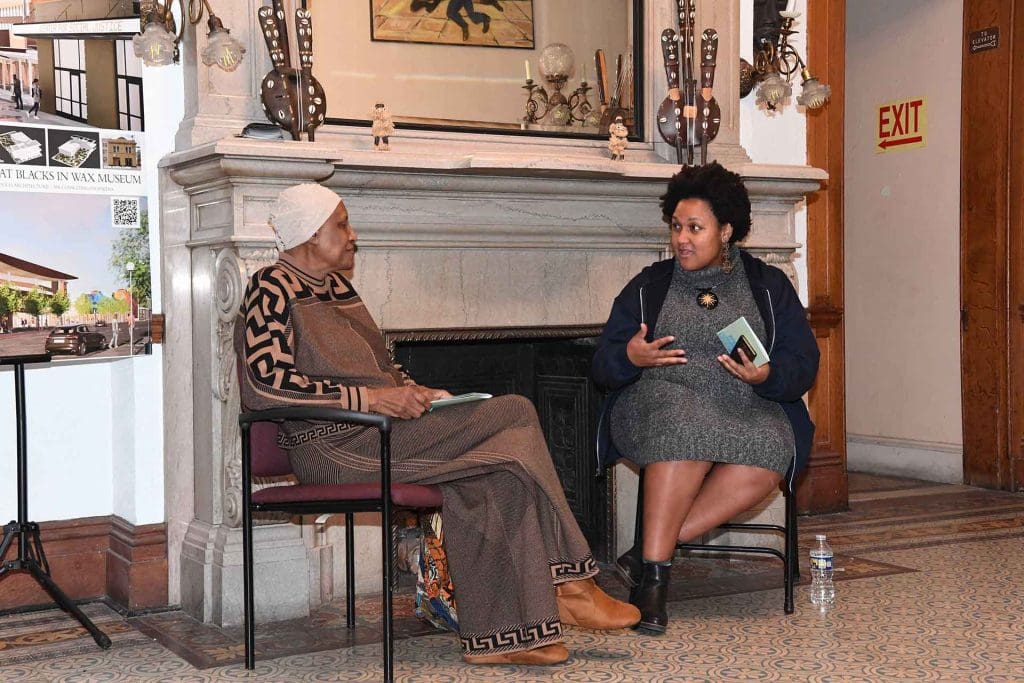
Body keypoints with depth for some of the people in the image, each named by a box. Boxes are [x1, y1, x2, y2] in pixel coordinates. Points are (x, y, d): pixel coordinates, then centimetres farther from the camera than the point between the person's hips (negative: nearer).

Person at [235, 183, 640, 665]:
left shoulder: (337, 286, 22)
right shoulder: (273, 288, -5)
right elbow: (268, 381, -18)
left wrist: (412, 391, 7)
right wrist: (372, 398, -21)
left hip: (377, 429, 8)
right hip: (332, 445, -8)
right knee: (515, 415, -16)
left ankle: (496, 637, -16)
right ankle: (569, 584, -8)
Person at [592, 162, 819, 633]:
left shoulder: (770, 286, 14)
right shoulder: (648, 286, 14)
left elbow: (802, 366, 6)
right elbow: (602, 368, 11)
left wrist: (766, 376, -16)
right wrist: (630, 356, -13)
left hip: (746, 412, 1)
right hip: (659, 402, -1)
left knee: (771, 449, -35)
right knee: (685, 421, -38)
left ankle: (647, 554, -33)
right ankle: (653, 573, -38)